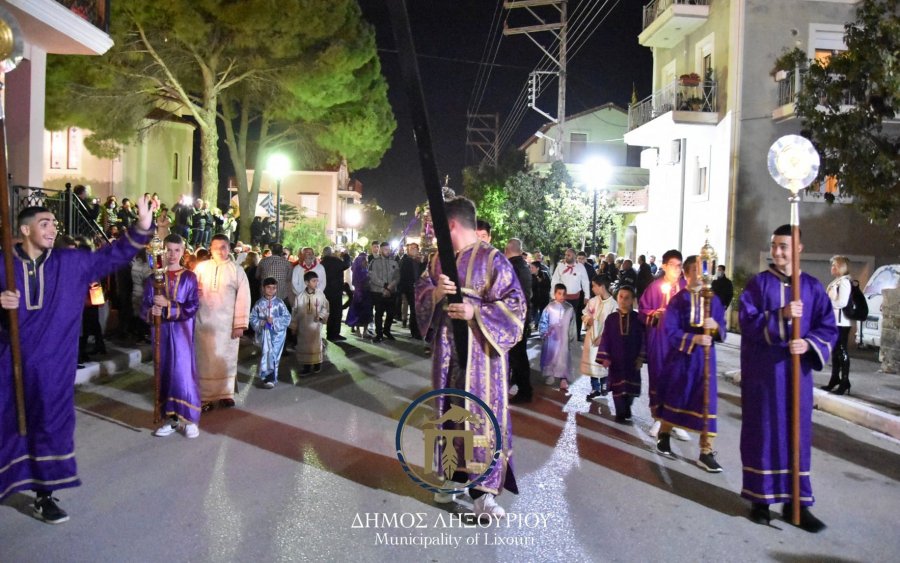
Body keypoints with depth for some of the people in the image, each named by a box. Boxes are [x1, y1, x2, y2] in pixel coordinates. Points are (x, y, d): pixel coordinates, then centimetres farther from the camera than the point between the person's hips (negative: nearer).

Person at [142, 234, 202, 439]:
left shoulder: (189, 277, 0)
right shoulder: (154, 277, 5)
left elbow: (193, 307, -8)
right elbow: (144, 307, 2)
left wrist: (168, 305, -19)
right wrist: (152, 311, -19)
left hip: (182, 332, -2)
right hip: (161, 331, 2)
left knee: (183, 373, -5)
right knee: (165, 373, 6)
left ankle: (190, 419, 5)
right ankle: (170, 418, 16)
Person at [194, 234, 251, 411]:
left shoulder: (237, 270, -1)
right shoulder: (200, 267, 2)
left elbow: (243, 298, -3)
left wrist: (240, 324, -6)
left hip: (227, 323, 0)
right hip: (204, 322, 1)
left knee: (226, 359, 8)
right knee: (205, 359, 5)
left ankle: (226, 393, 21)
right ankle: (206, 396, 12)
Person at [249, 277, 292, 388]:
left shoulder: (279, 303, -2)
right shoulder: (259, 303, 3)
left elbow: (287, 318, -4)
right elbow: (252, 318, 5)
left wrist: (274, 321, -15)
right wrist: (260, 323, -13)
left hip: (277, 333, -2)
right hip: (263, 333, 2)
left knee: (273, 356, -3)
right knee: (264, 355, 5)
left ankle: (271, 378, 2)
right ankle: (265, 377, 14)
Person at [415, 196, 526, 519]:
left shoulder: (492, 259, -11)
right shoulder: (440, 258, 9)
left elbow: (514, 303, -12)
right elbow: (420, 290, 10)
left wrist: (476, 313, -24)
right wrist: (436, 292, -13)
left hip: (480, 349, -6)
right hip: (446, 348, 6)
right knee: (449, 410, 14)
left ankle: (484, 491, 4)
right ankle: (452, 475, 29)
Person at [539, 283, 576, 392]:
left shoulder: (570, 308, -2)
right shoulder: (549, 308, -8)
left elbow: (572, 325, 5)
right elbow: (543, 322, -2)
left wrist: (571, 337, 6)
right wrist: (544, 333, -9)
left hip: (564, 339, 1)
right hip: (551, 338, 0)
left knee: (564, 358, -1)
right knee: (549, 357, 11)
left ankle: (563, 379, 1)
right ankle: (549, 376, 27)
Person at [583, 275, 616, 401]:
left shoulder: (613, 304, -17)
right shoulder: (593, 301, -4)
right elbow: (585, 313, 11)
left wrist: (602, 337, -17)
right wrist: (588, 319, -11)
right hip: (591, 336, 4)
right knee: (591, 362, 9)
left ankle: (604, 385, 34)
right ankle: (595, 388, 23)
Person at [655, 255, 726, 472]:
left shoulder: (713, 299, 3)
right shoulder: (677, 299, -4)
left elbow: (722, 333, 2)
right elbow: (670, 331, -11)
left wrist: (715, 327, -21)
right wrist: (694, 338, -25)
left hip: (705, 358, 2)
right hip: (681, 356, -2)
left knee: (706, 402, -2)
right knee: (674, 397, 11)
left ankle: (706, 452, 4)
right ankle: (664, 437, 32)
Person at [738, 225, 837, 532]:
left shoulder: (813, 287, 5)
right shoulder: (758, 283, 0)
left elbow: (829, 328, 2)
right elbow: (747, 321, -10)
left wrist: (808, 344, -17)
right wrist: (781, 315, -24)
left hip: (797, 370, 2)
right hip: (762, 370, -2)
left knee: (797, 433, 6)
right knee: (762, 431, 3)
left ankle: (796, 502, 15)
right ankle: (760, 497, 14)